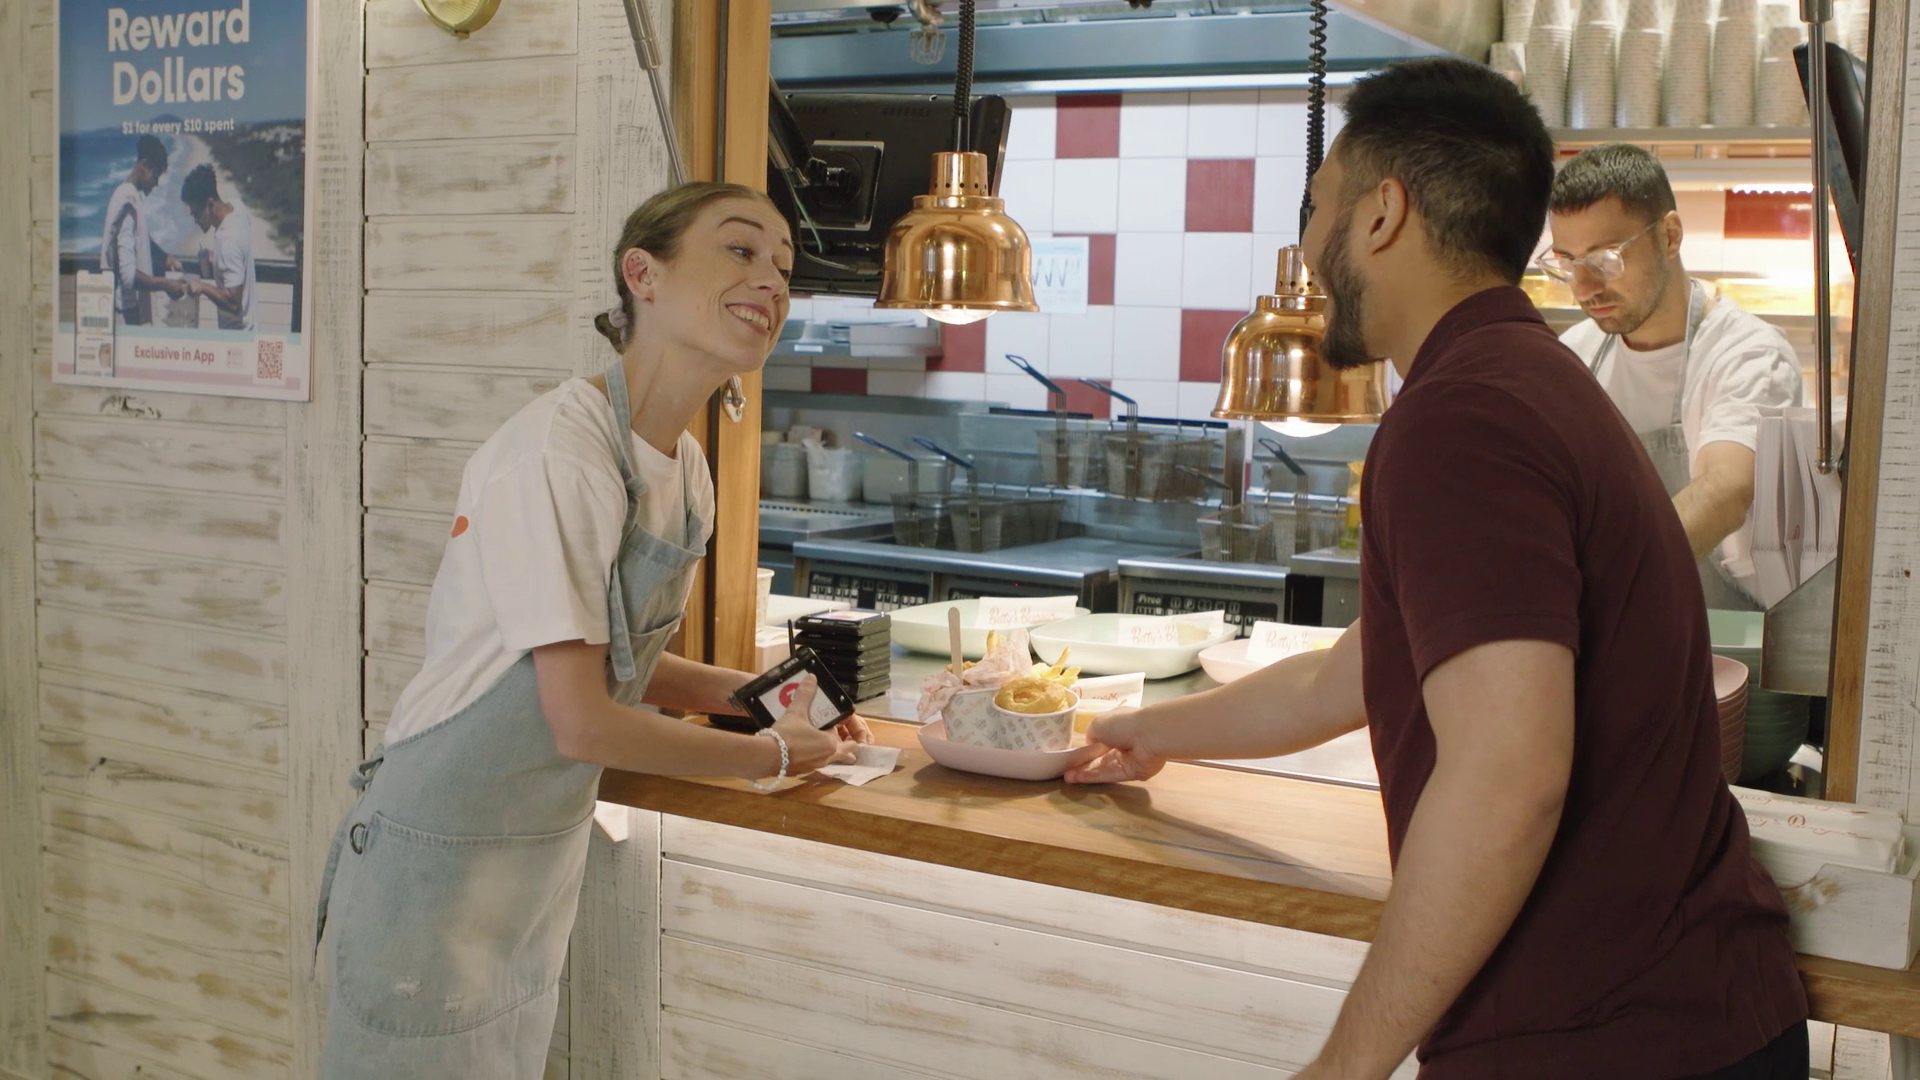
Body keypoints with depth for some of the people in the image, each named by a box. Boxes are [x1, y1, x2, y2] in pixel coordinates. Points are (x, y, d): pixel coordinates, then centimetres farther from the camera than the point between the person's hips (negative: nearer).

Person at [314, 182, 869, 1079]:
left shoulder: (685, 468, 3)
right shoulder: (561, 452, -24)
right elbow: (583, 721, -23)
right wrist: (771, 754, -11)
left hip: (545, 860, 8)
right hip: (443, 859, -8)